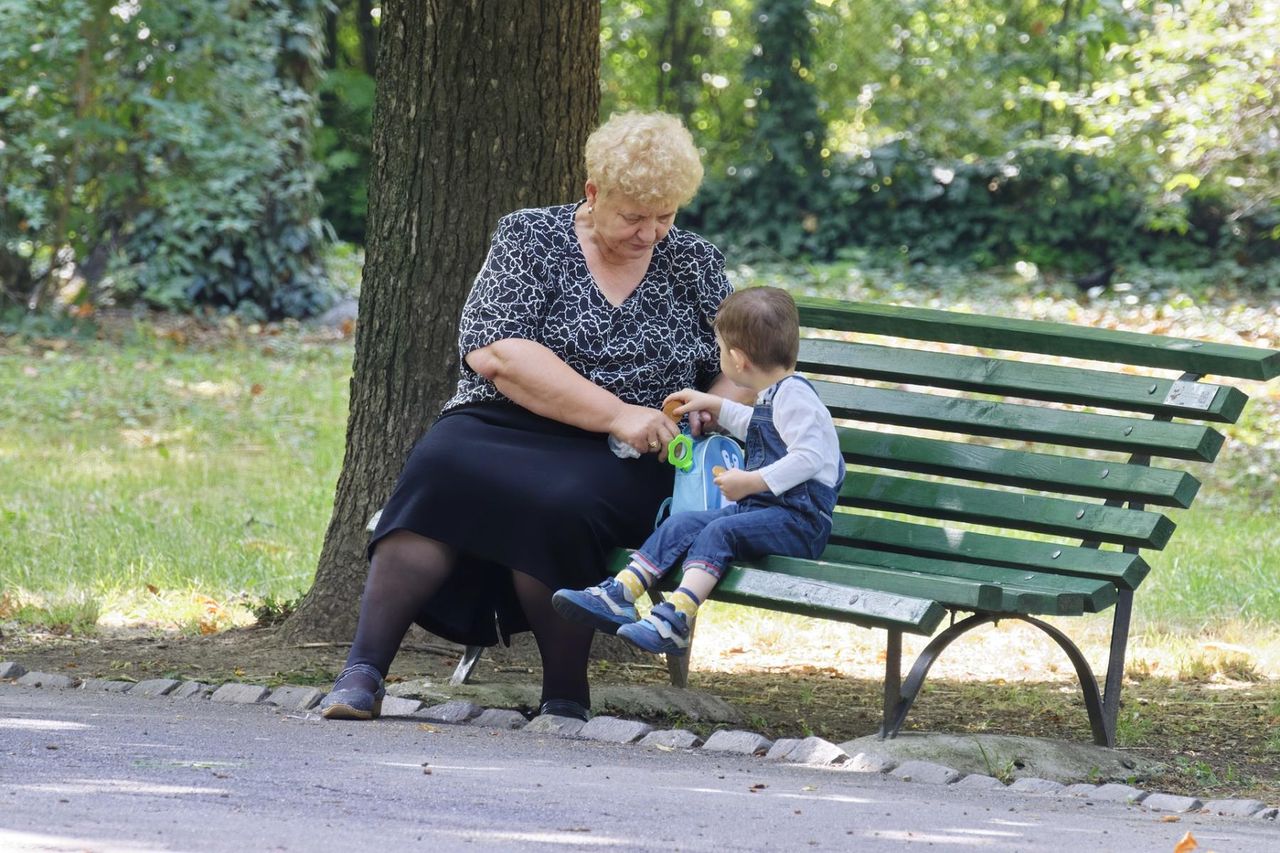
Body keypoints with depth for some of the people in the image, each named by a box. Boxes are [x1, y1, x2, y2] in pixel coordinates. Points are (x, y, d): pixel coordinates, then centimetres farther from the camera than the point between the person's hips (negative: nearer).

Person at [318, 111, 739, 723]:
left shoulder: (695, 264, 12)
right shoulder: (530, 236, 4)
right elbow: (495, 353, -11)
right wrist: (616, 414, -17)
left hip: (623, 464, 0)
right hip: (503, 426, 0)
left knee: (555, 501, -36)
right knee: (439, 471, -34)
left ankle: (566, 700, -23)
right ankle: (364, 671, -35)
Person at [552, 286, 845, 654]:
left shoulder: (793, 395, -12)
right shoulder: (772, 396, 20)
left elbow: (809, 457, -24)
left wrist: (753, 482, -26)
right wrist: (715, 406, 44)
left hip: (798, 520, -10)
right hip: (761, 507, 10)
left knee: (717, 533, -29)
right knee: (682, 524, -3)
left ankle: (676, 618, -45)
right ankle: (619, 596, -13)